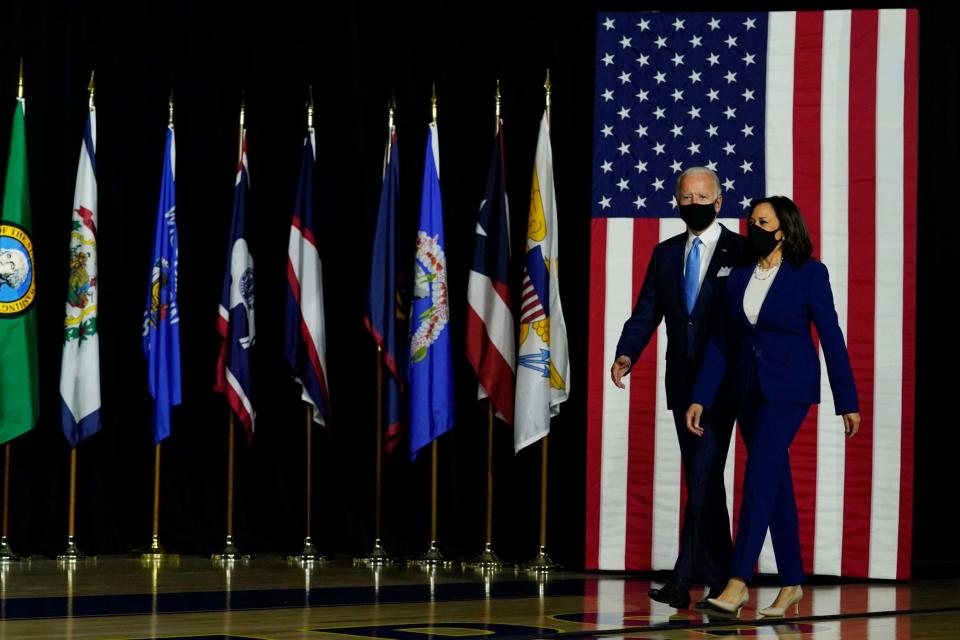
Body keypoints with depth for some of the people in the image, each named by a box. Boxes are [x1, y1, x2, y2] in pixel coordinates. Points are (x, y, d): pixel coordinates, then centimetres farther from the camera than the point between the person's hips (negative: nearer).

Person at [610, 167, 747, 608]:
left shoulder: (741, 252, -3)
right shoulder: (665, 254, 12)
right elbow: (646, 312, 8)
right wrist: (627, 353, -9)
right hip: (682, 384, 6)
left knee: (704, 477, -13)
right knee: (703, 483, 10)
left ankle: (684, 579, -16)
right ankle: (719, 581, 18)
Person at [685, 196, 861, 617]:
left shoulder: (809, 274, -5)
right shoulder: (738, 277, 8)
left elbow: (831, 338, -4)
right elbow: (721, 343, 8)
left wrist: (847, 402, -3)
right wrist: (700, 399, 1)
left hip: (788, 388, -5)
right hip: (748, 389, 5)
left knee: (759, 478, -15)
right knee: (776, 484, 9)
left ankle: (737, 583, -19)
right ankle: (791, 583, 16)